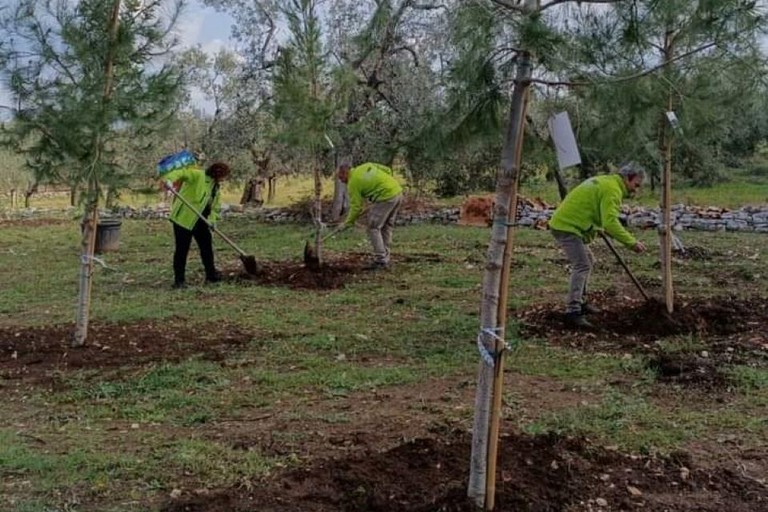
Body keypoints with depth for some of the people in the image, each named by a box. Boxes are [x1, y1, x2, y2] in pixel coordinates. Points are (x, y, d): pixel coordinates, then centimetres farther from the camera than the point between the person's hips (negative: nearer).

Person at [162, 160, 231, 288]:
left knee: (207, 246, 13)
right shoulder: (198, 175, -13)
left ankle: (211, 275, 25)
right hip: (184, 218, -9)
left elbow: (216, 205, 11)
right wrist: (169, 179, -46)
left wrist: (212, 218, -8)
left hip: (200, 220, 9)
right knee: (182, 249, -4)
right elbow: (181, 172, -26)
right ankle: (179, 280, 3)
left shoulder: (216, 186, 13)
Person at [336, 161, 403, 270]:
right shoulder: (366, 166, 16)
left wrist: (348, 223, 7)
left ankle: (380, 260, -1)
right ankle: (385, 259, 22)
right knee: (386, 227, 17)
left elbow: (356, 206, -4)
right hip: (398, 192, 9)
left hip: (385, 197, -9)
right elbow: (387, 170, 17)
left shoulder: (353, 183, -4)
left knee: (373, 228, 0)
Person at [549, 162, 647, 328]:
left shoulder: (604, 182, 18)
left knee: (587, 261, 20)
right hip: (567, 227, -11)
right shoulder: (613, 190, -14)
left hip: (563, 223, 11)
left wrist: (601, 229, 19)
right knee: (582, 265, -16)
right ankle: (573, 311, -20)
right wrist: (632, 242, -21)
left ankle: (580, 302, 26)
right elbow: (611, 223, -24)